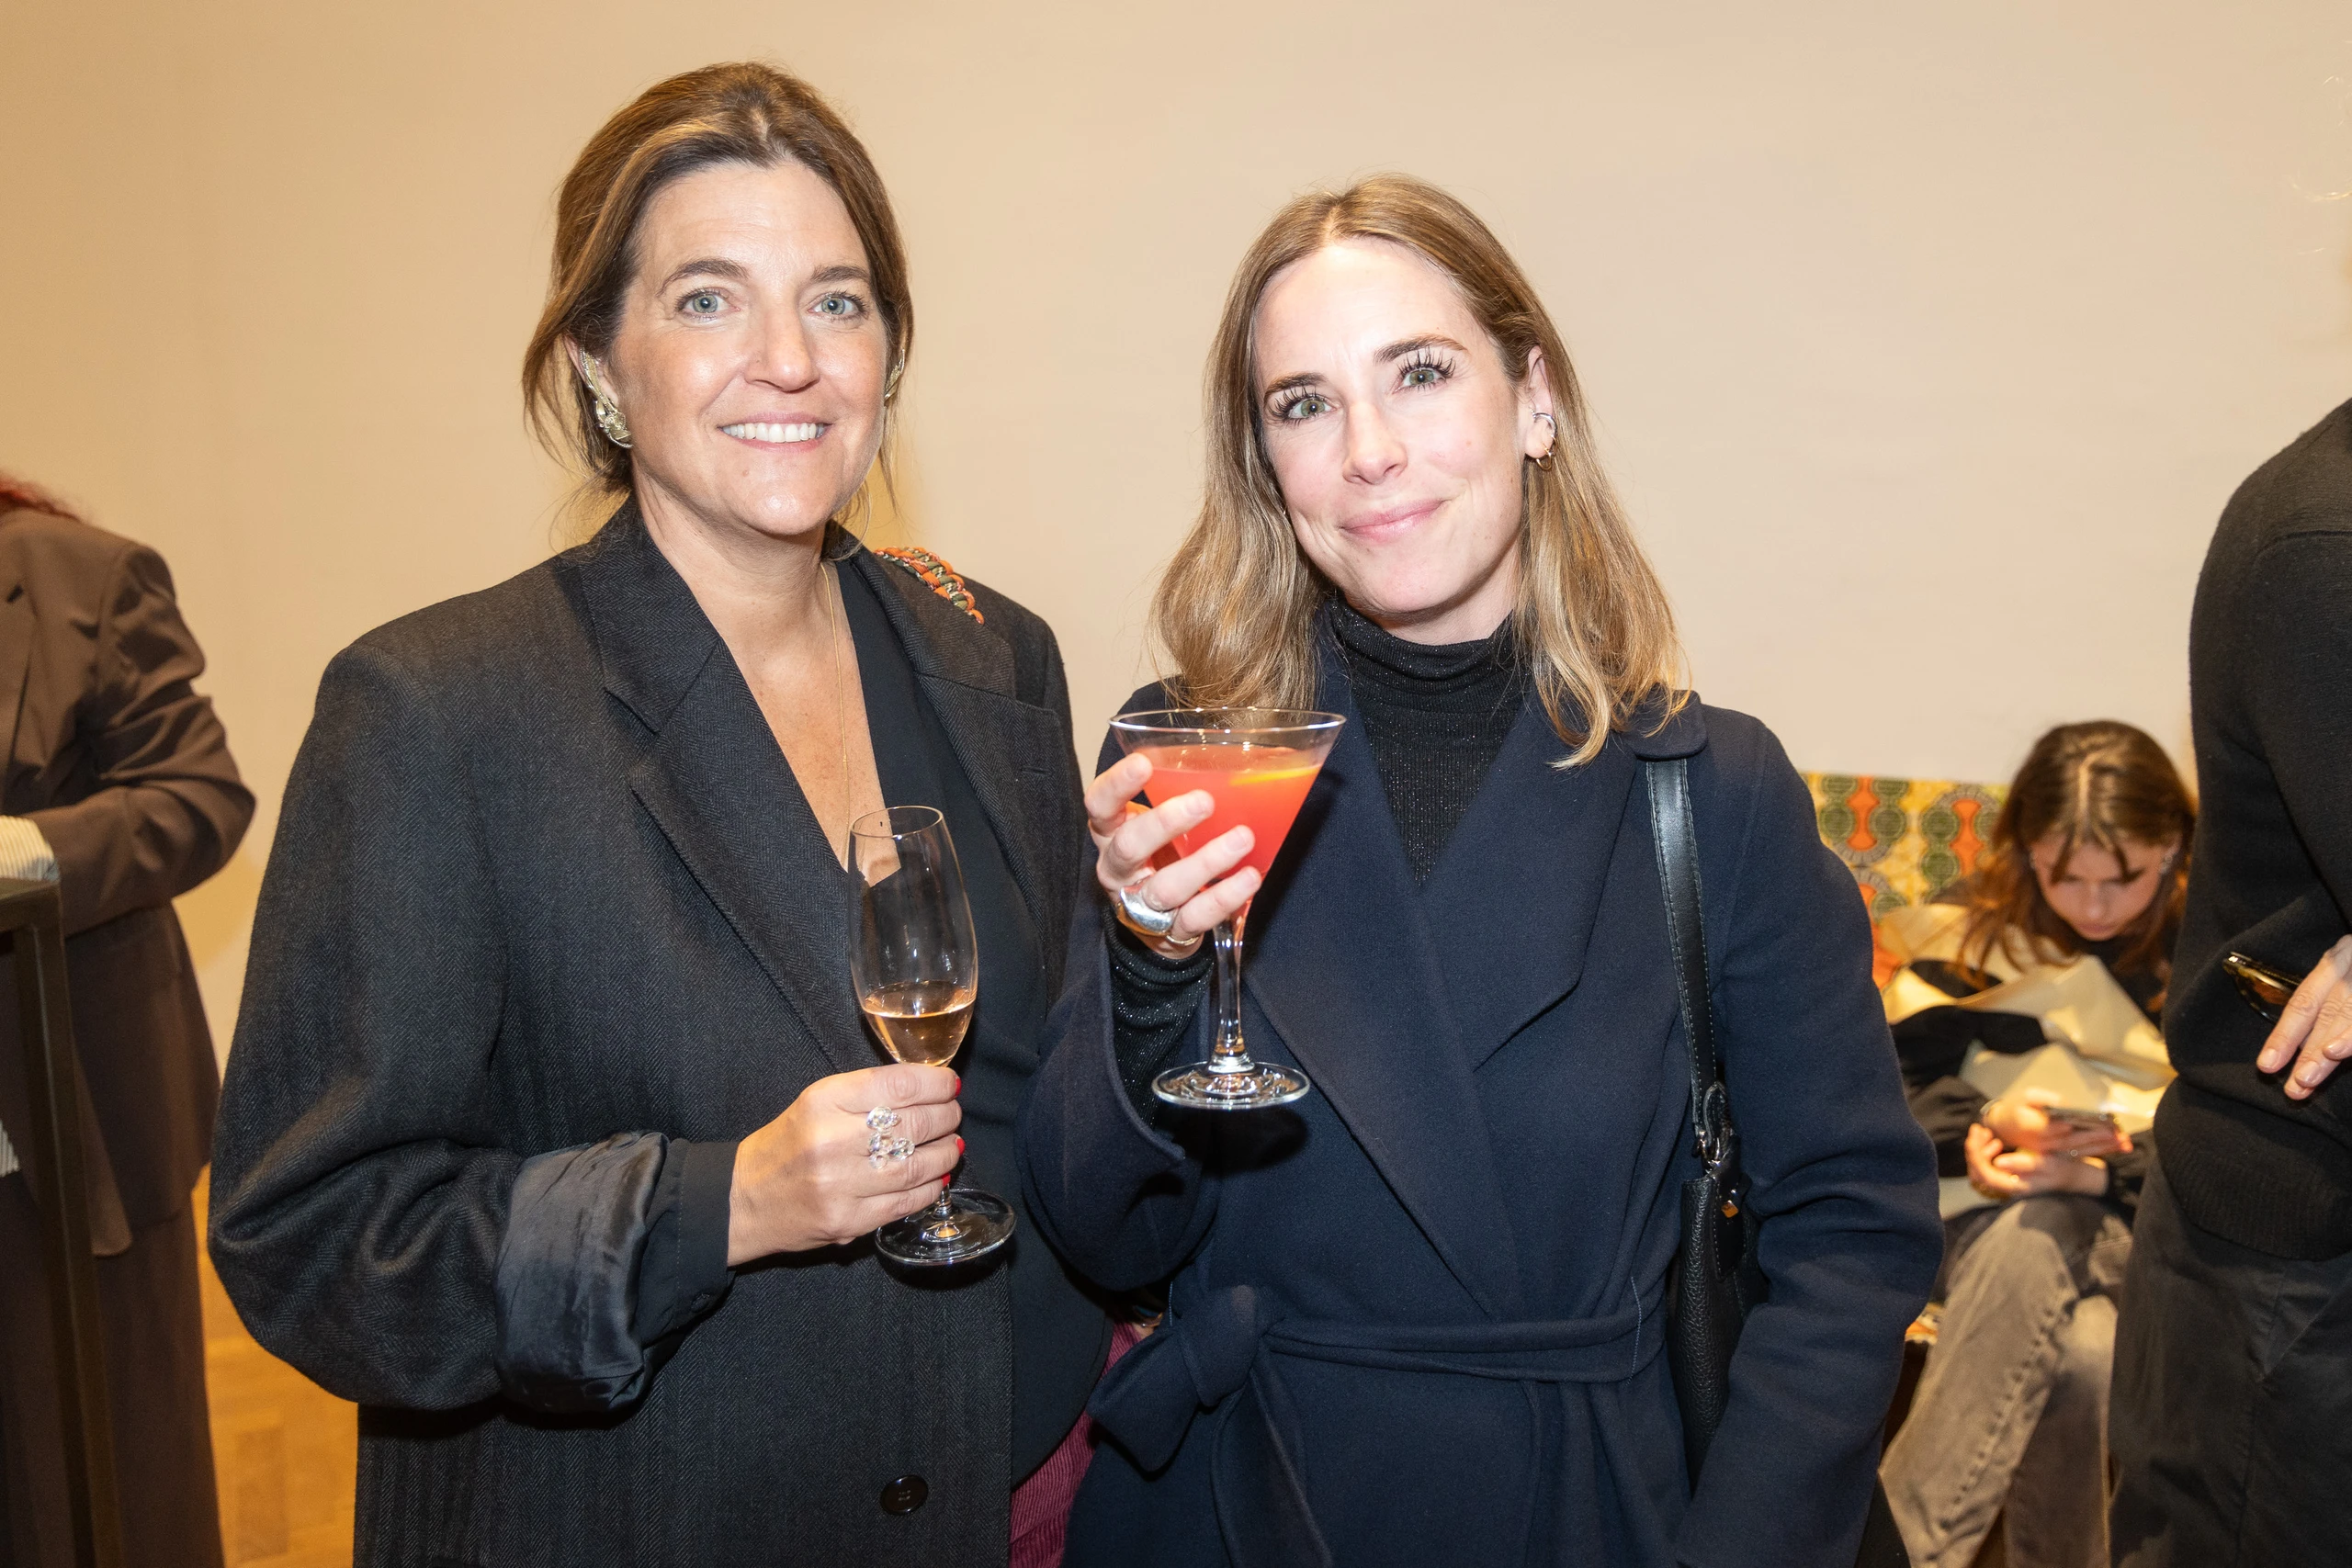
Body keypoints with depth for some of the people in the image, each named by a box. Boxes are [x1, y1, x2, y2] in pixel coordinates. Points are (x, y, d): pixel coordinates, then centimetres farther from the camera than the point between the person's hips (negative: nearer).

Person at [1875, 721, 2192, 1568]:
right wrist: (1991, 1128, -20)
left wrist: (2102, 1173, -22)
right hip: (1992, 1214, 1)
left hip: (2147, 1217, 0)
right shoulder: (1974, 928, 3)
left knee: (2084, 1360, -34)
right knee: (2078, 1354, -33)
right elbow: (1898, 1084, 0)